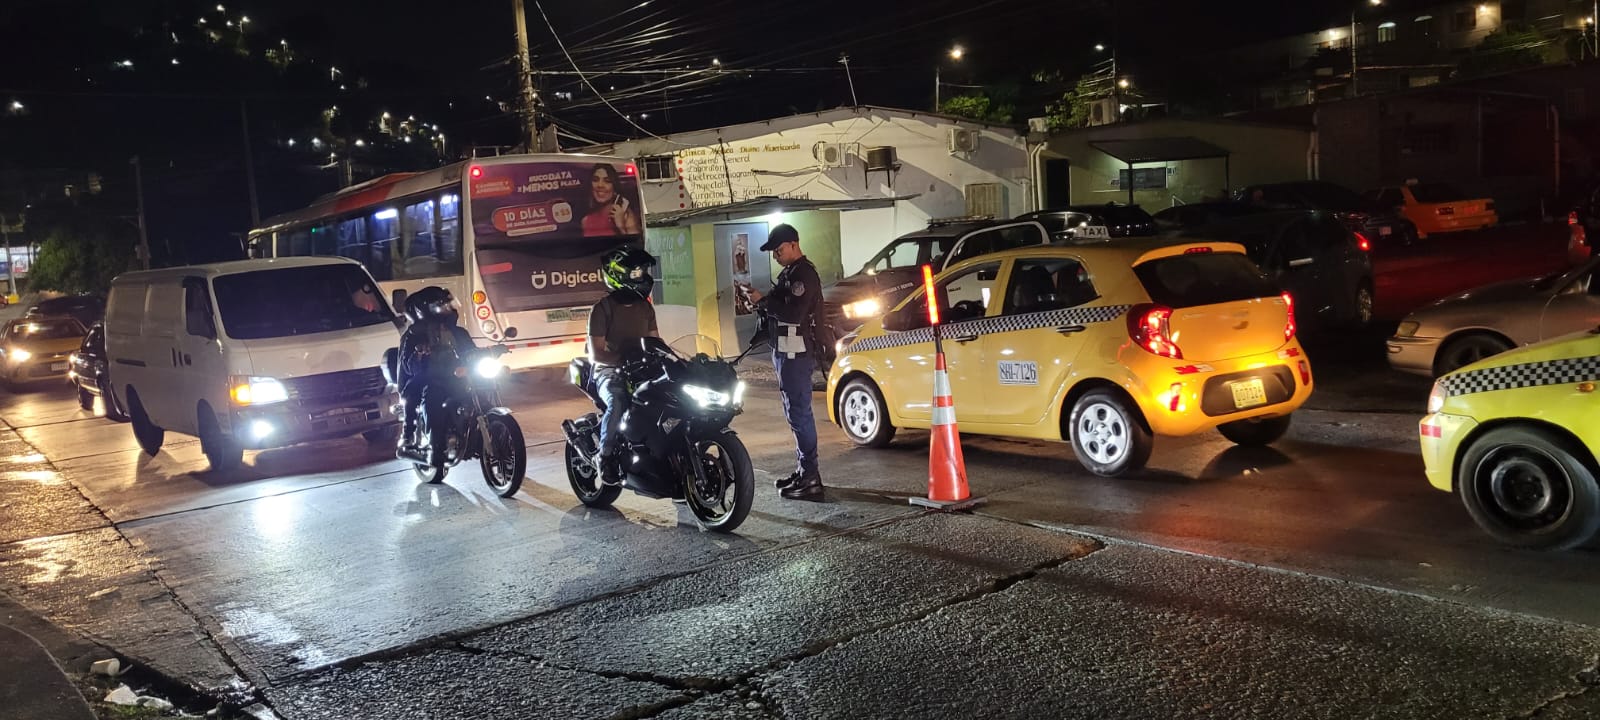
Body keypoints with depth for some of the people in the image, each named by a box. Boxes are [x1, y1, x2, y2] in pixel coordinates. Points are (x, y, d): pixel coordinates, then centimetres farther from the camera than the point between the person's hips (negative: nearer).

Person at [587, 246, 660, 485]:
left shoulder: (645, 306, 12)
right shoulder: (602, 308, -7)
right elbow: (595, 353, -13)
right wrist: (623, 361, -29)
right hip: (610, 371, -5)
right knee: (617, 403, -37)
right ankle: (605, 456, -22)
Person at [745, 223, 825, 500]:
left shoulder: (804, 274, -14)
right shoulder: (789, 272, 18)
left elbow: (793, 313, -24)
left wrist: (765, 300, -15)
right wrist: (763, 303, 2)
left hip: (797, 354, -11)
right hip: (786, 352, 11)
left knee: (799, 413, -10)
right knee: (795, 413, 15)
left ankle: (810, 478, -7)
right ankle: (803, 470, 23)